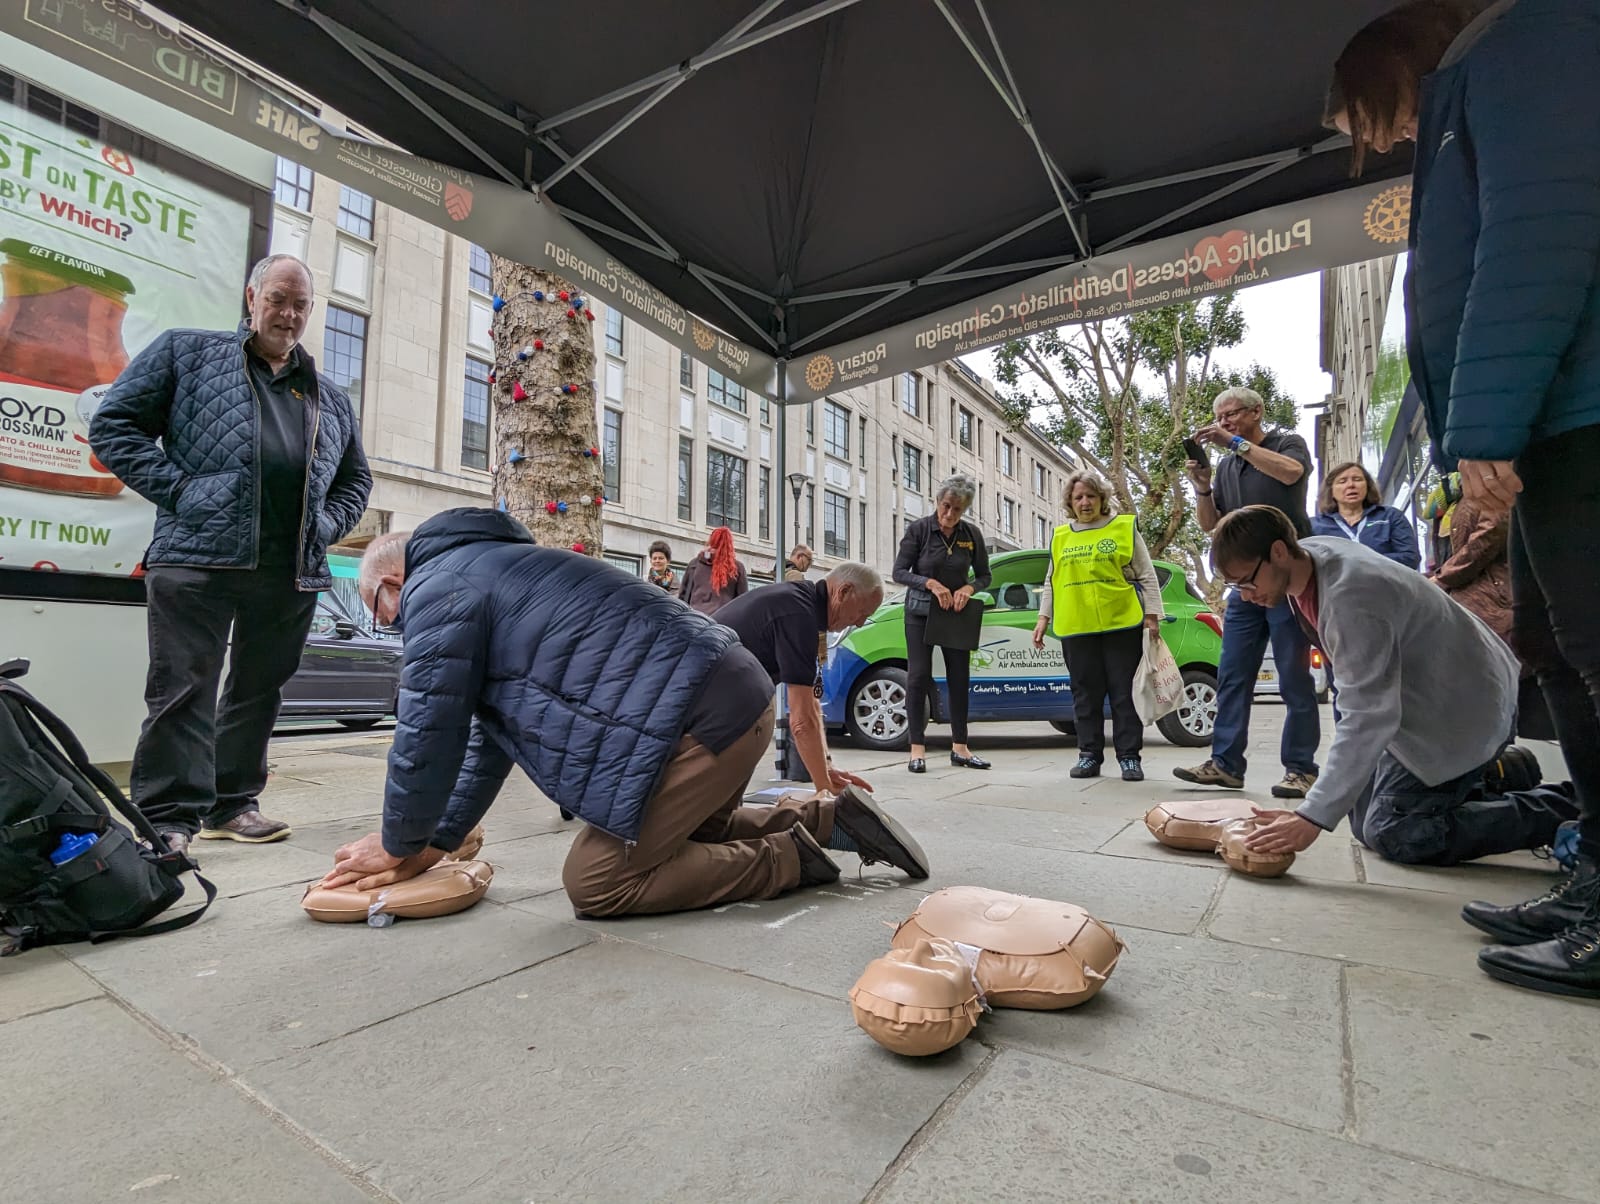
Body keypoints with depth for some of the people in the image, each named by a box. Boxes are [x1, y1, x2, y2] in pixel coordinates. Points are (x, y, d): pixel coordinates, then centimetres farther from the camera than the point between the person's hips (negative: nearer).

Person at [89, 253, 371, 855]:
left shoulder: (330, 397, 21)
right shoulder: (186, 351, 11)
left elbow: (356, 478, 27)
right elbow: (114, 424, 5)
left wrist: (328, 525, 9)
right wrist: (177, 489, -7)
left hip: (294, 572, 4)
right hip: (199, 555, -4)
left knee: (259, 691, 11)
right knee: (182, 690, -3)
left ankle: (233, 804, 23)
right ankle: (168, 818, 6)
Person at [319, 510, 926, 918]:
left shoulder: (438, 585, -2)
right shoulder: (491, 569, 29)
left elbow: (428, 736, -4)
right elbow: (489, 736, 29)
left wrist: (401, 846, 14)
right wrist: (435, 841, 28)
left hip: (699, 719, -10)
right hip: (739, 695, 10)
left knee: (593, 884, 2)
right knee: (695, 832, 31)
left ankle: (786, 858, 3)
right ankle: (830, 819, 20)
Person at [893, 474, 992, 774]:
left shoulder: (971, 534, -1)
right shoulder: (919, 529, -10)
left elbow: (984, 575, 6)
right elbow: (899, 572, -9)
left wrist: (968, 588, -15)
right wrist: (931, 583, -24)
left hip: (956, 614, 3)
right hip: (920, 612, -3)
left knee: (959, 678, 5)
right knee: (918, 676, -4)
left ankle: (959, 748, 15)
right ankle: (917, 749, 3)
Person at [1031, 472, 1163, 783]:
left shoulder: (1125, 527, 6)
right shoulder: (1060, 536, 13)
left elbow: (1146, 576, 5)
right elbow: (1051, 582, 17)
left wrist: (1152, 615, -3)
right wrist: (1043, 618, 9)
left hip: (1121, 624, -2)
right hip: (1076, 628, 3)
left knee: (1124, 694, 1)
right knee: (1086, 694, 7)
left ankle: (1129, 757, 9)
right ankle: (1089, 755, 15)